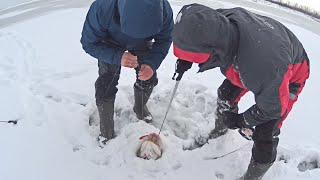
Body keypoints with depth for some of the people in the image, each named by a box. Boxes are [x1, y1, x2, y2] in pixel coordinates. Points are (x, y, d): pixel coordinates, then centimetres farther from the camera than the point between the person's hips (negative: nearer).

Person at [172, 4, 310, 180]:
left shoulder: (264, 67, -48)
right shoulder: (224, 18, -32)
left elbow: (272, 108, -27)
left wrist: (242, 121, -11)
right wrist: (185, 59, -14)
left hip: (291, 73, -6)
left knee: (265, 133, -7)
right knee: (226, 94, 15)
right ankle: (221, 128, 45)